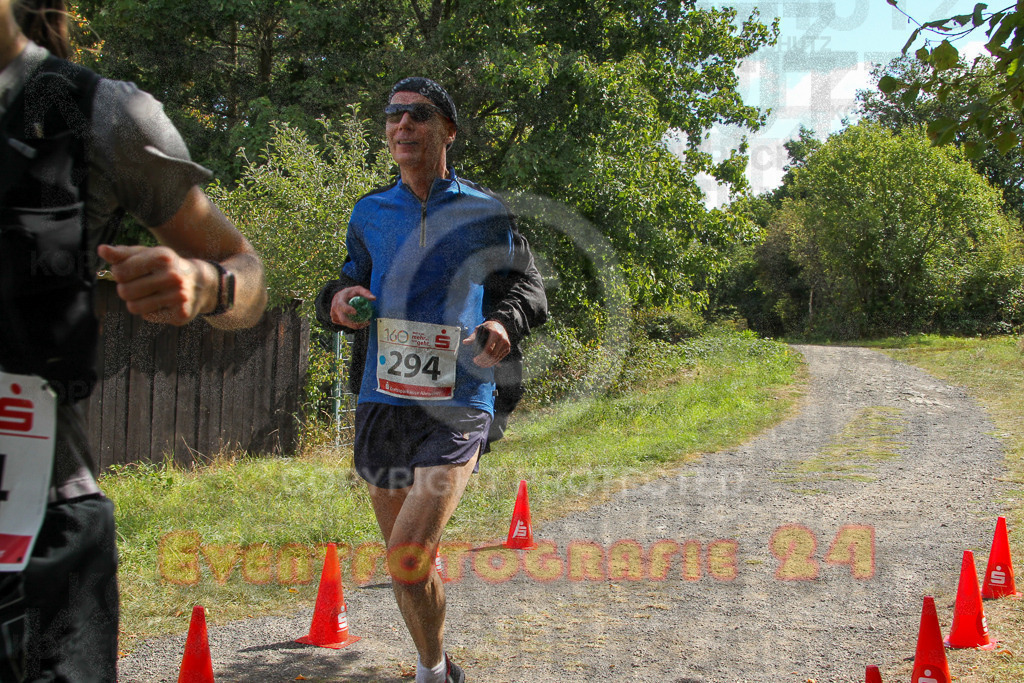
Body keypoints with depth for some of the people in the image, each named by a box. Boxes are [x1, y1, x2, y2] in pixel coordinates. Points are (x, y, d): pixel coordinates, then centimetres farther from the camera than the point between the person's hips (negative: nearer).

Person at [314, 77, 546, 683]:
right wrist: (339, 300, -4)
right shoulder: (370, 213, 11)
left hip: (457, 407, -4)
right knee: (411, 563, 15)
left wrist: (504, 323, -12)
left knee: (406, 557, -19)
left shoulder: (484, 212, 3)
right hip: (383, 402, 4)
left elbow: (527, 289, 10)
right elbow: (349, 283, 20)